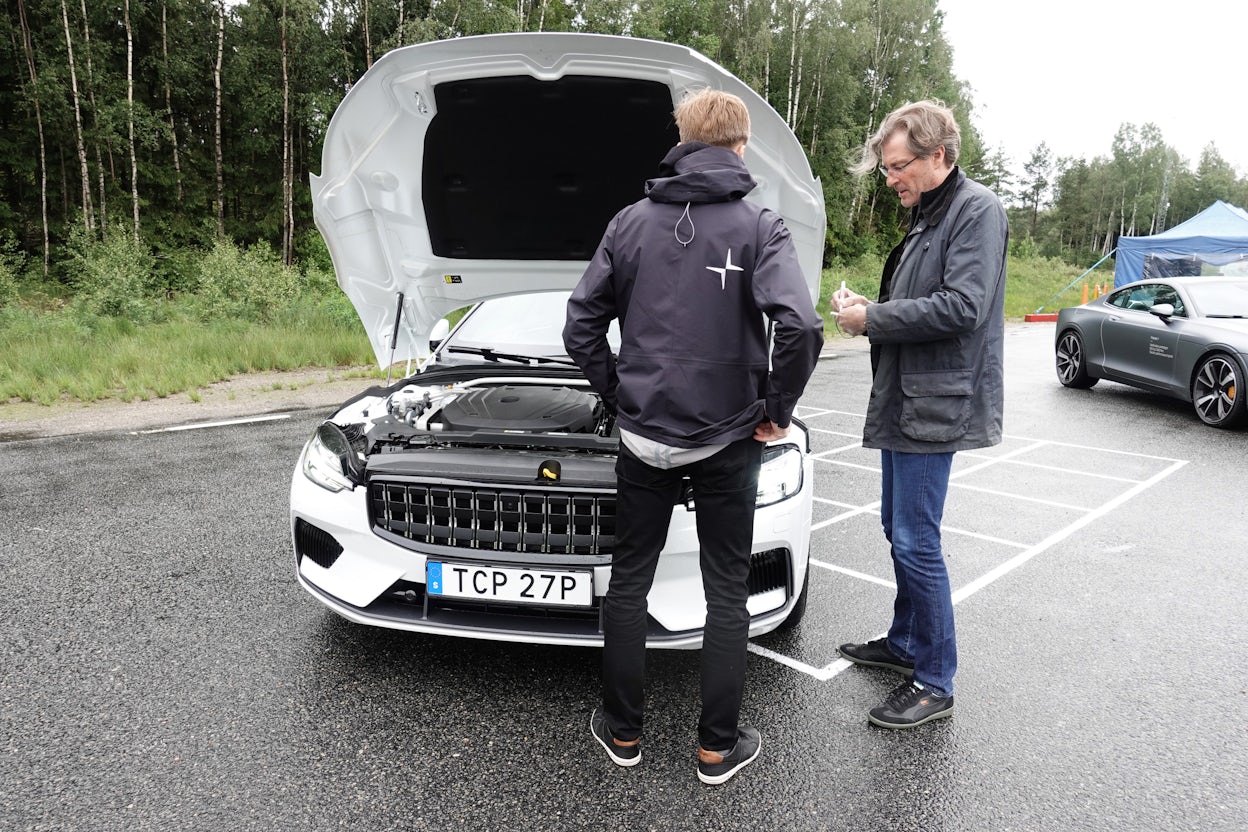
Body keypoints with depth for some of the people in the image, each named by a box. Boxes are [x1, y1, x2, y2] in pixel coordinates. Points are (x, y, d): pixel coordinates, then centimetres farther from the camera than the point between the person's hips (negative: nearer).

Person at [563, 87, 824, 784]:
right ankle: (718, 748, 21)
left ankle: (623, 732, 27)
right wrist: (776, 412, -8)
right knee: (727, 591, 11)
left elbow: (582, 326, 2)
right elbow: (802, 328, -22)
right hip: (727, 439, -2)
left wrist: (619, 395, 13)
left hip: (643, 435, 3)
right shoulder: (758, 228, -8)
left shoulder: (631, 222, 2)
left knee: (629, 579, 15)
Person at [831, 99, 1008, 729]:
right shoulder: (925, 216, 17)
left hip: (936, 405, -10)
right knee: (898, 528, 18)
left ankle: (935, 684, 8)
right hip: (903, 399, 10)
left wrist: (873, 318, -15)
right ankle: (904, 644, 35)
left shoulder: (977, 209, -11)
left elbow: (961, 307, -22)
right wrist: (865, 308, 4)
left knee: (916, 541, -6)